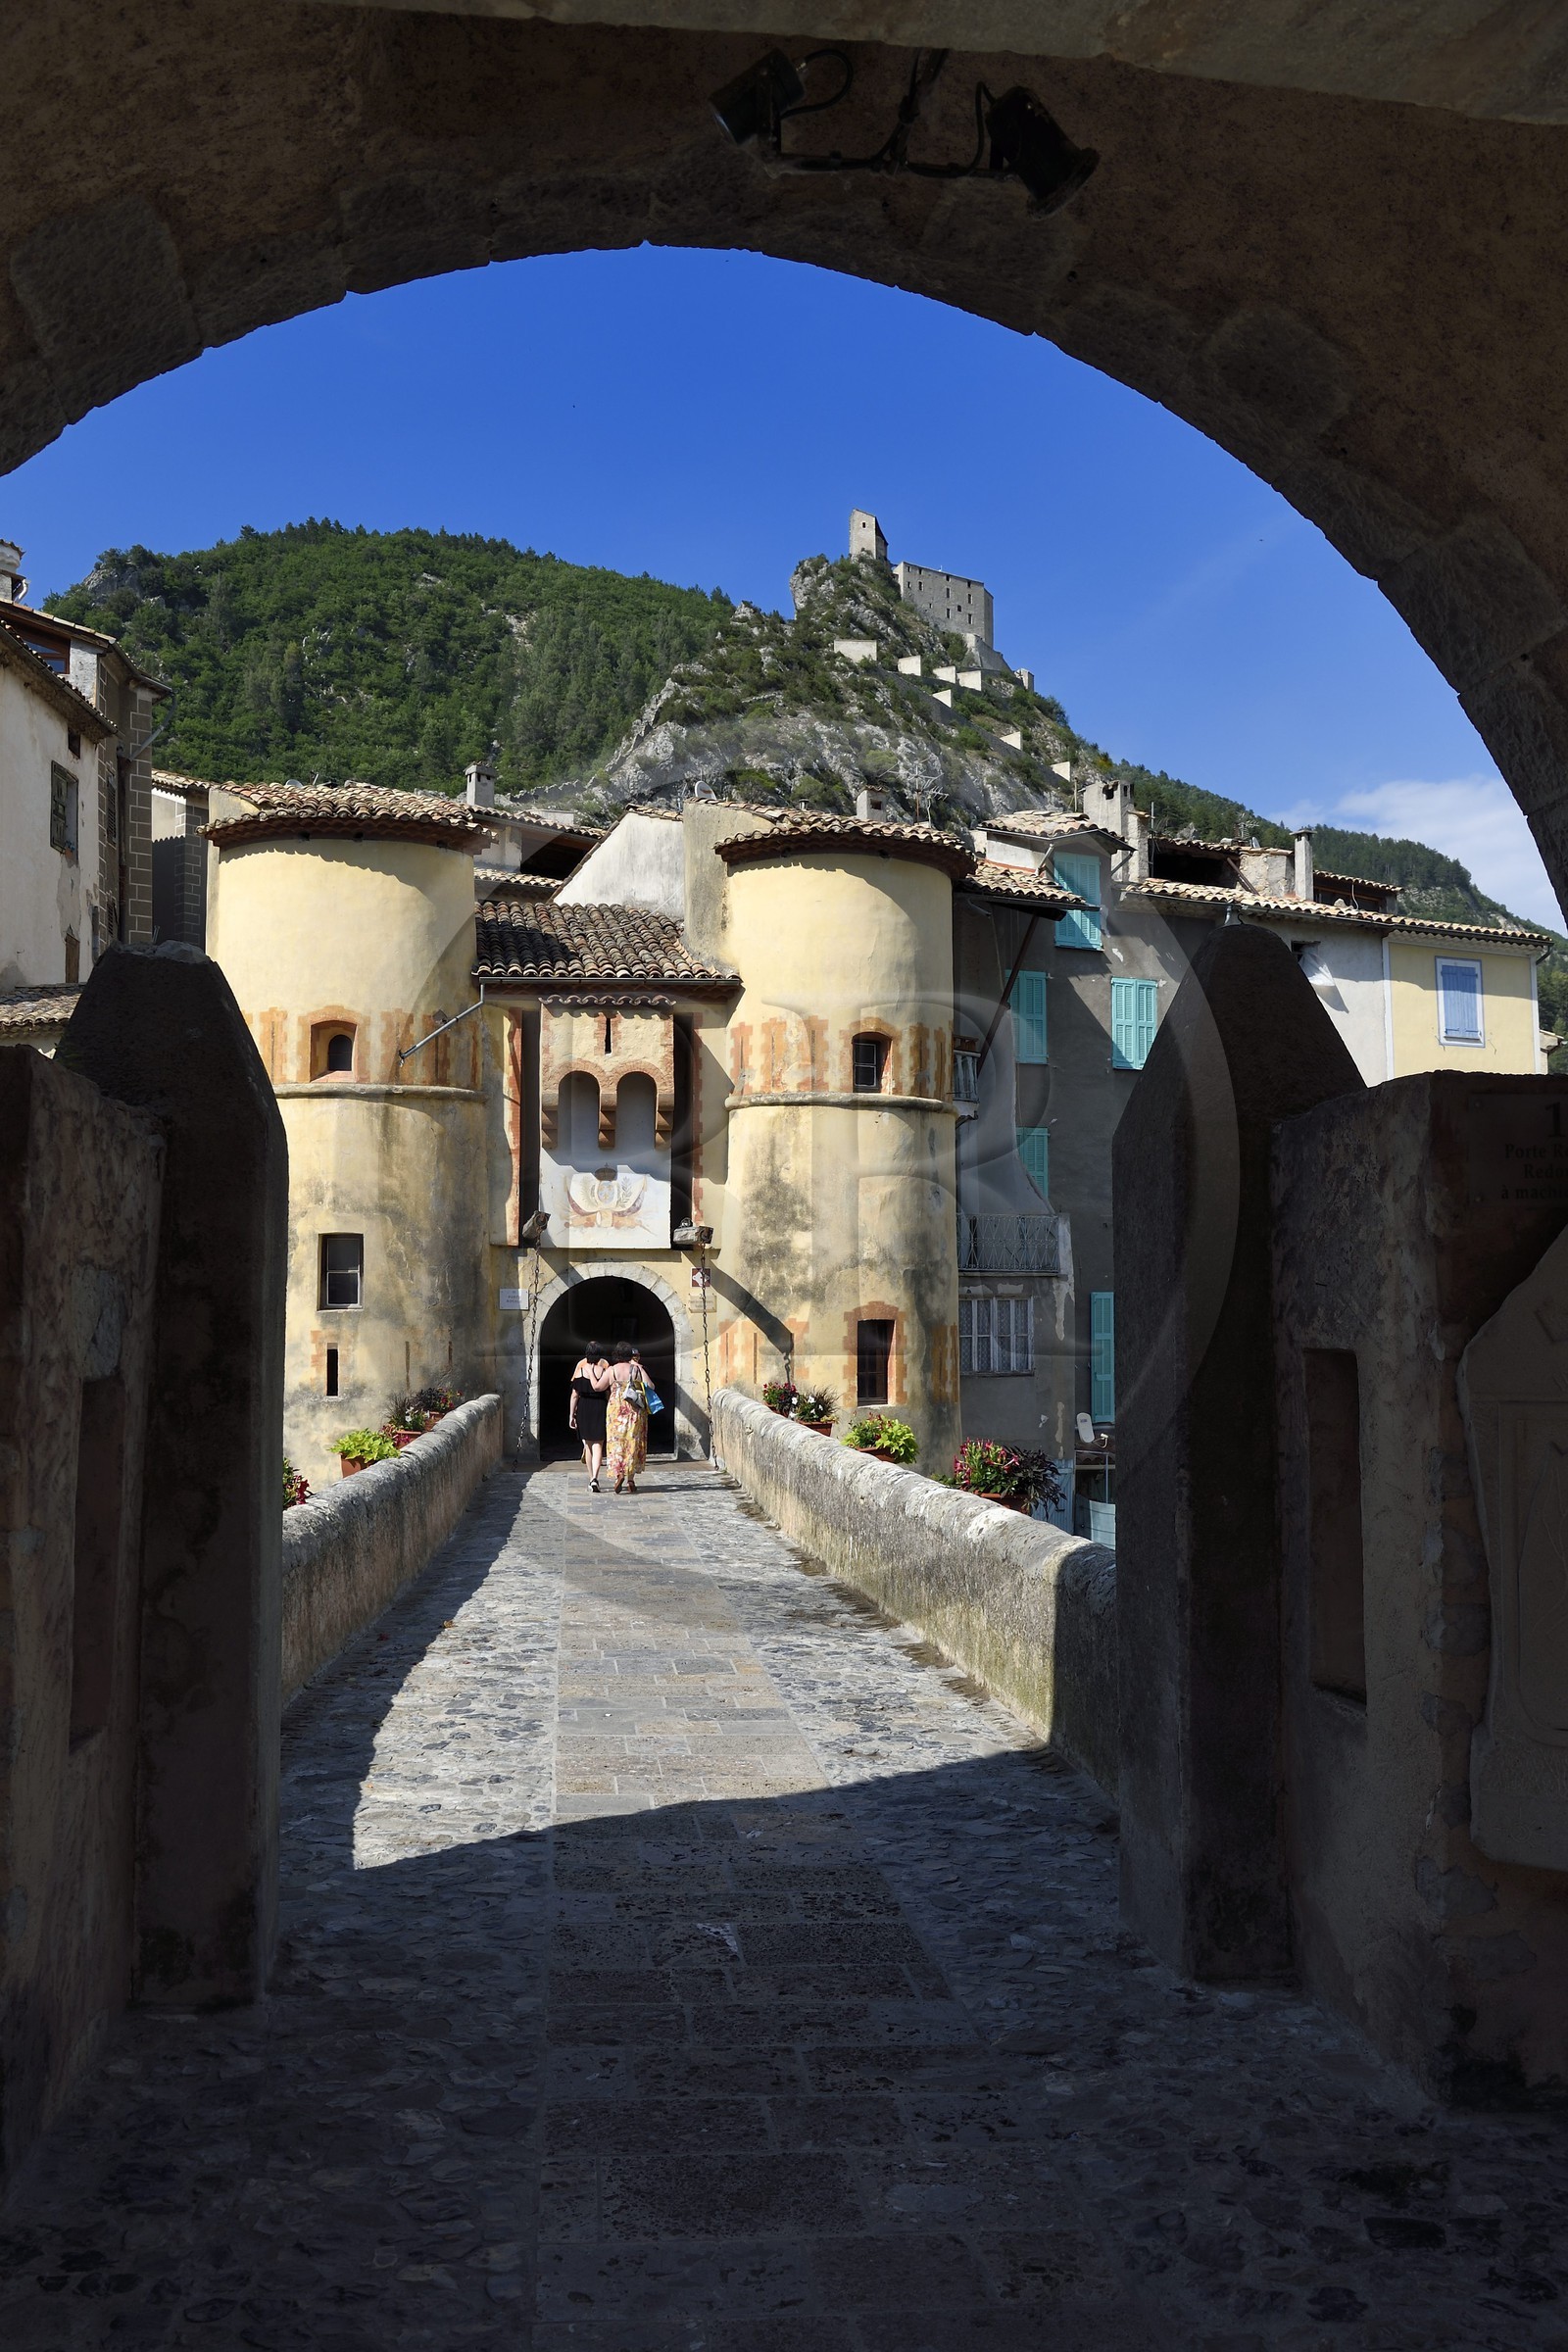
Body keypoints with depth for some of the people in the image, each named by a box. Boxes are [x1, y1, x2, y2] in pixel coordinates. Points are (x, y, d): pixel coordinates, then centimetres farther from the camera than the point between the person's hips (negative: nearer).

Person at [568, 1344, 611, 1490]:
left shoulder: (580, 1371, -3)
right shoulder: (605, 1371, -5)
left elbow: (575, 1395, -2)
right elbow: (608, 1394, -3)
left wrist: (572, 1414, 4)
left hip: (583, 1408, 1)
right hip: (600, 1408, -1)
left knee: (588, 1445, 14)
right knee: (598, 1445, -1)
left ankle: (591, 1479, 21)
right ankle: (595, 1478, -19)